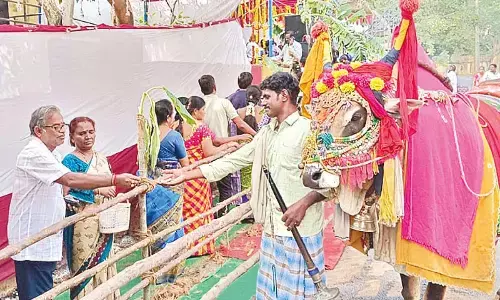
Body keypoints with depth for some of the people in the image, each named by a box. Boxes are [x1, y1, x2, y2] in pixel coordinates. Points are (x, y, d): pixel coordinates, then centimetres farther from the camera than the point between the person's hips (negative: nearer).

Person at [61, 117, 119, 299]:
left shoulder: (101, 158, 12)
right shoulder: (71, 160, -8)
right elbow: (67, 193, -18)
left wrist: (116, 195, 3)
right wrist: (97, 191, -20)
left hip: (104, 220, 7)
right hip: (83, 222, -7)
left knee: (105, 261, 13)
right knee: (85, 264, -1)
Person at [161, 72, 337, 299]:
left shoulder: (308, 129, -11)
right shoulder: (266, 133, 14)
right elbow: (233, 161, 15)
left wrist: (304, 203, -27)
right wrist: (186, 174, 13)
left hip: (299, 229, -8)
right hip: (272, 227, 8)